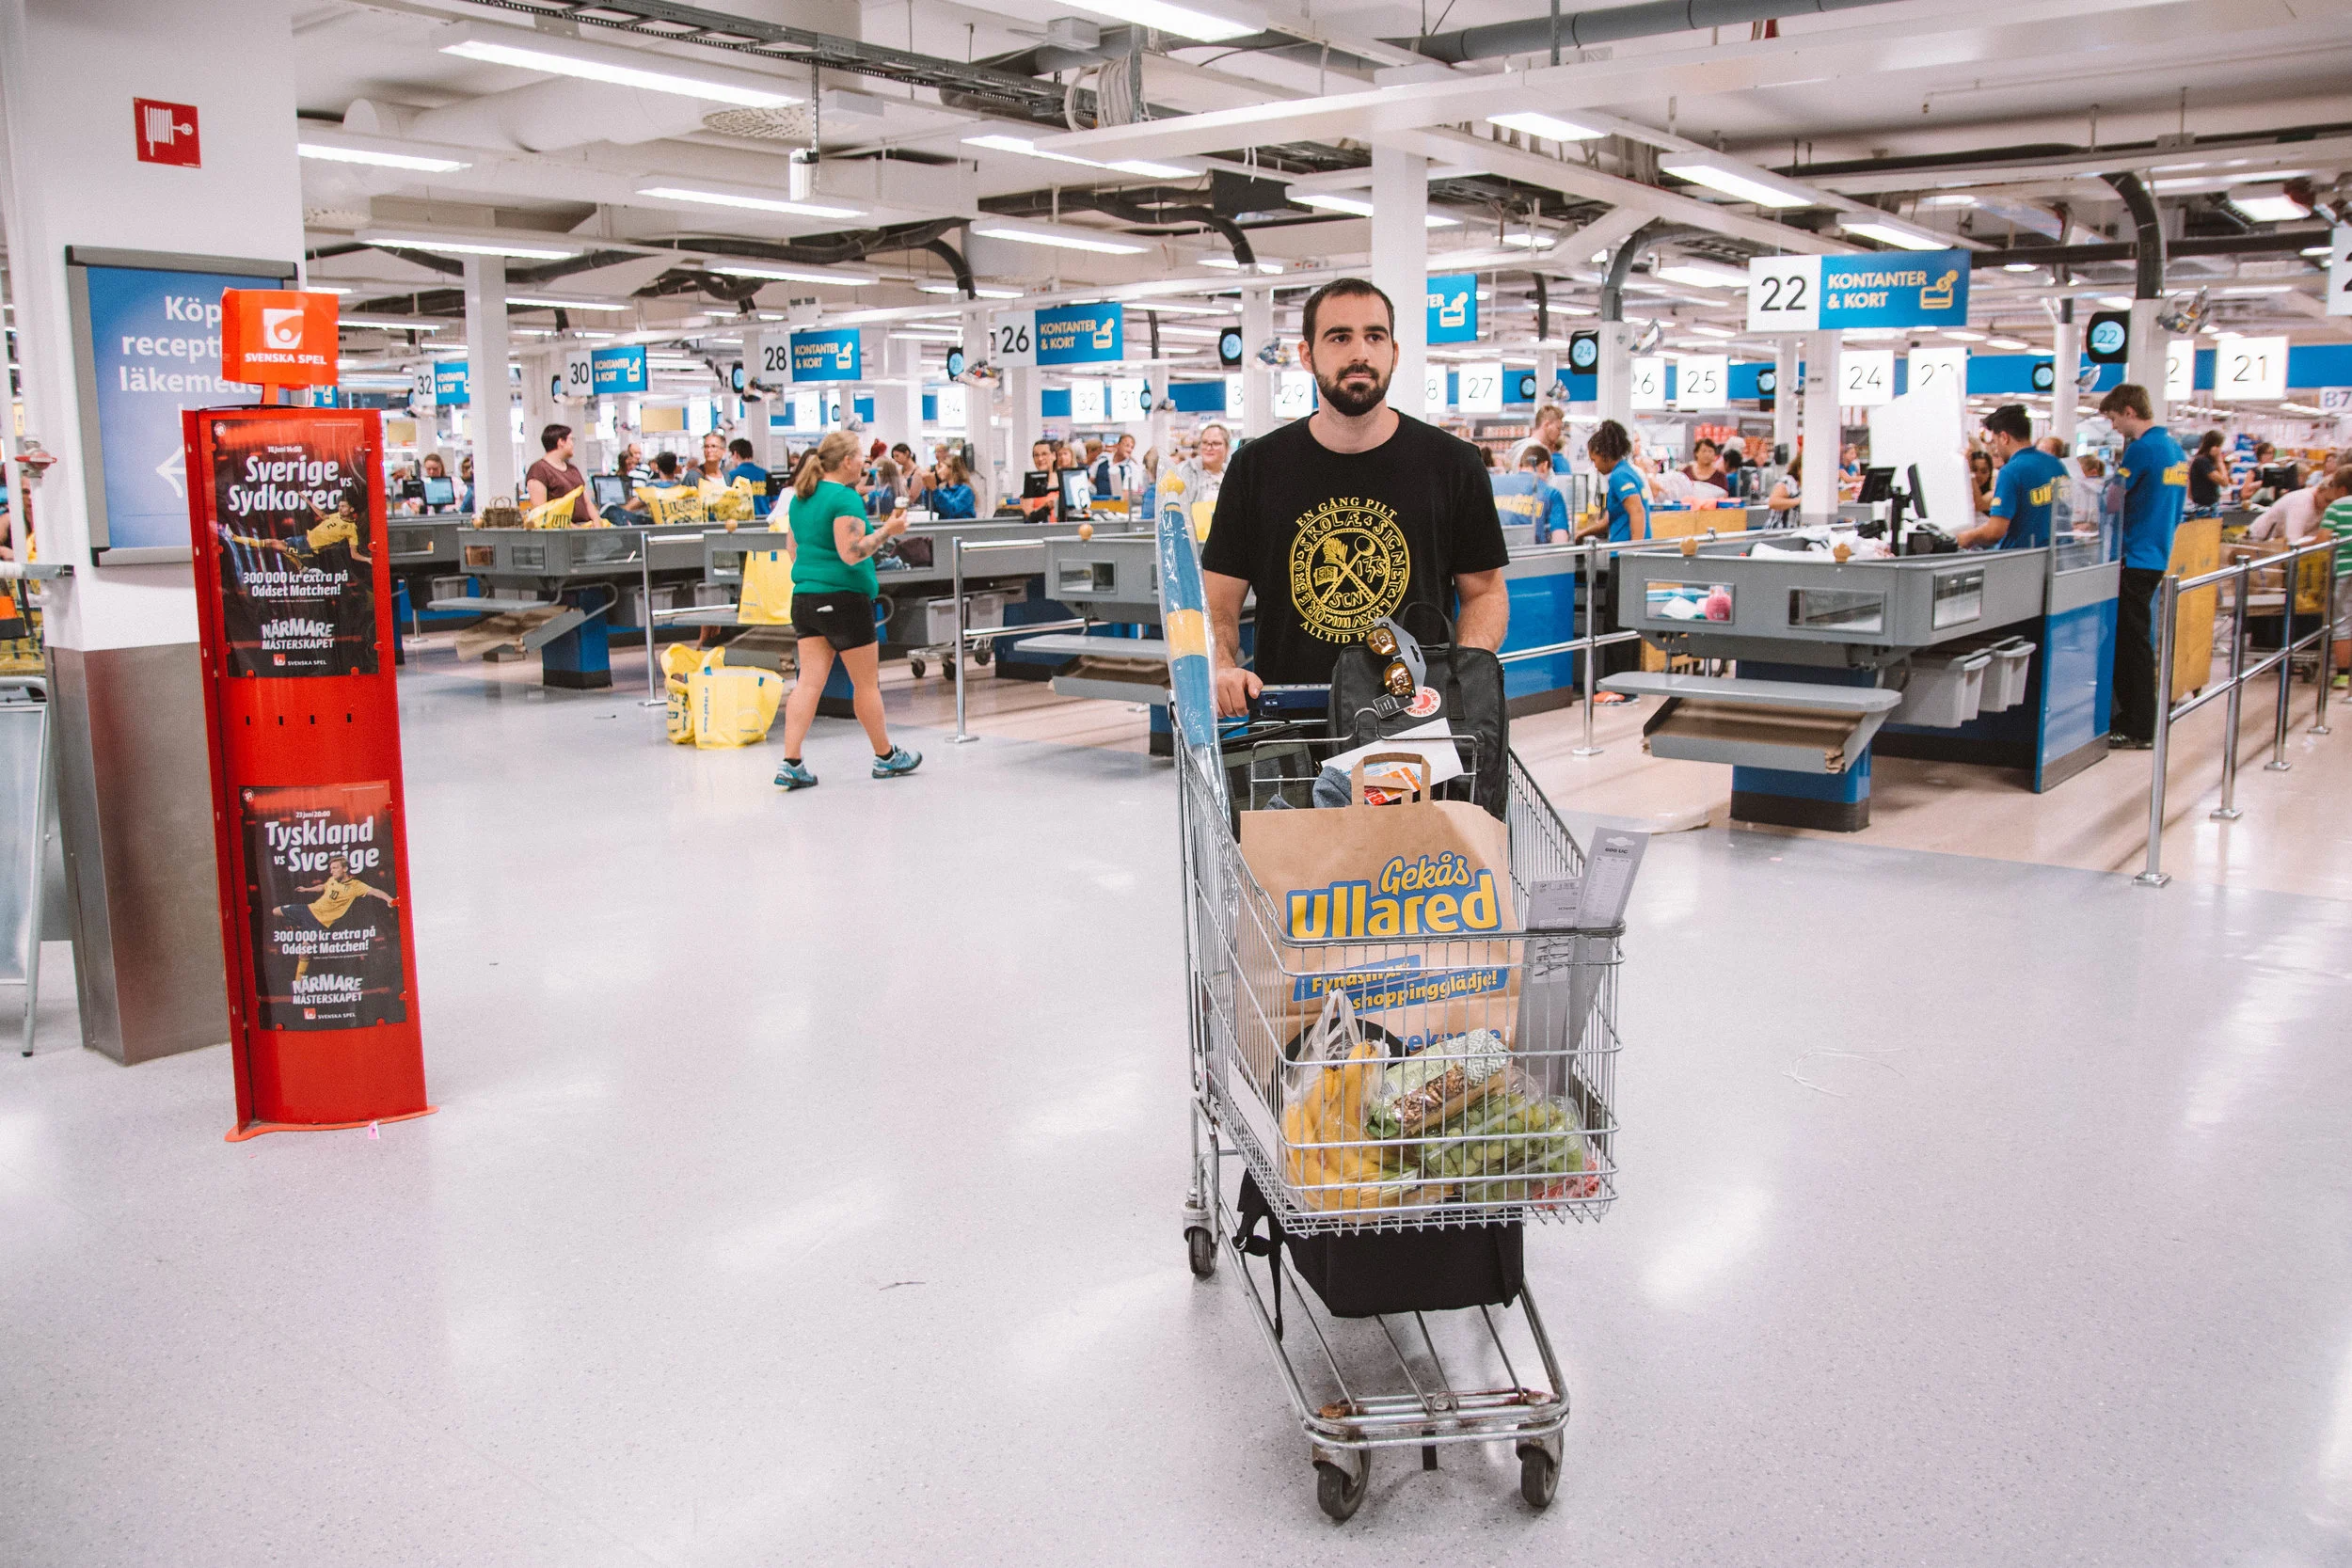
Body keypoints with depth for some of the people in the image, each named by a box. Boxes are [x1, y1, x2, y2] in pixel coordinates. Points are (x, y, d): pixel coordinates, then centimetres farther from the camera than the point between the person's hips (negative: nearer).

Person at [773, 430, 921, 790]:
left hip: (805, 597, 8)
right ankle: (886, 757, 20)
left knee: (809, 681, 3)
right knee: (866, 683, 6)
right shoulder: (845, 498, -13)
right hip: (843, 598, -8)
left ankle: (791, 764, -5)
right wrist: (886, 531, -13)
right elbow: (851, 554, -20)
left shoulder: (800, 498, 13)